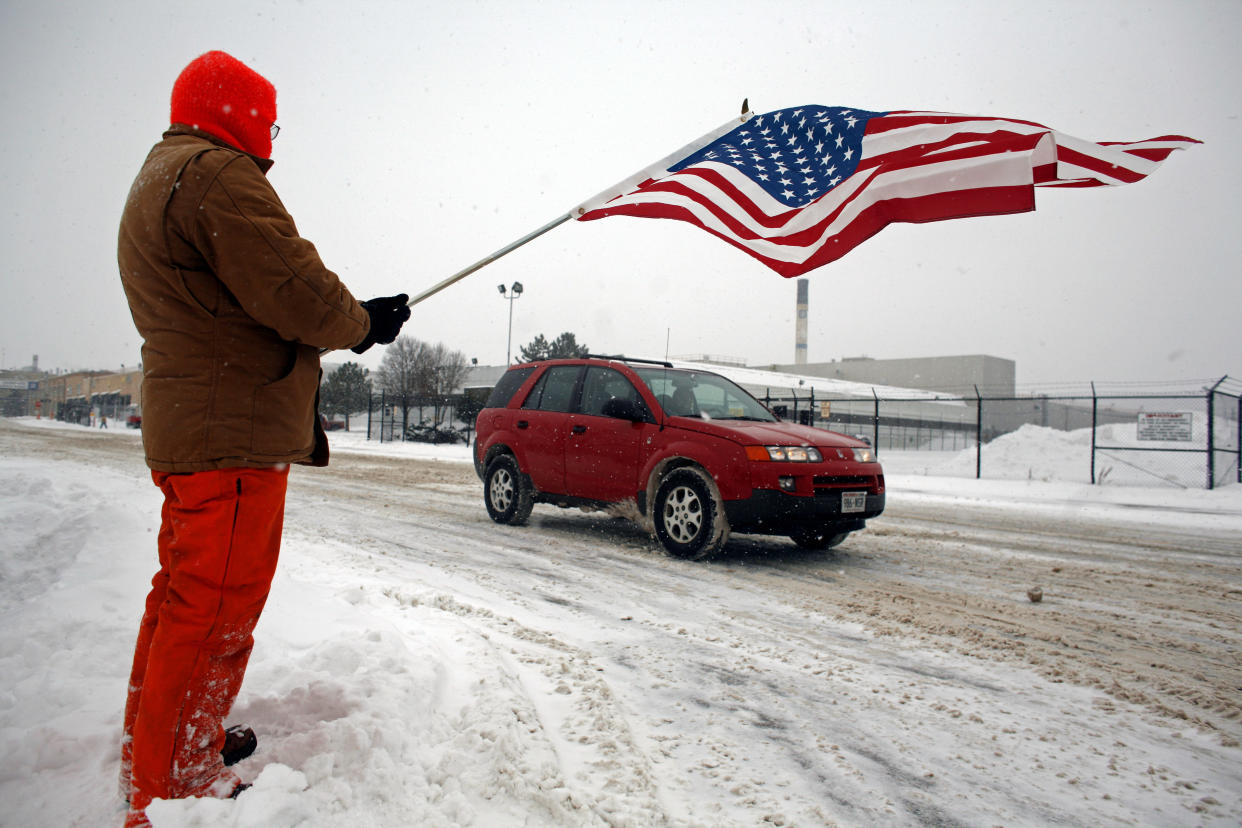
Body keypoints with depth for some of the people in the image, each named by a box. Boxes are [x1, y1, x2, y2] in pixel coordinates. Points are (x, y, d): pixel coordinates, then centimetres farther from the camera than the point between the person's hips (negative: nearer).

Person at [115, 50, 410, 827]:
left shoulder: (153, 185, 24)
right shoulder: (219, 174, -12)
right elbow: (295, 291, -21)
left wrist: (352, 315, 11)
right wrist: (361, 323, -1)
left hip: (185, 429, 11)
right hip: (235, 430, -11)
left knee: (185, 598, 20)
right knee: (216, 609, -4)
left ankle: (157, 750, 34)